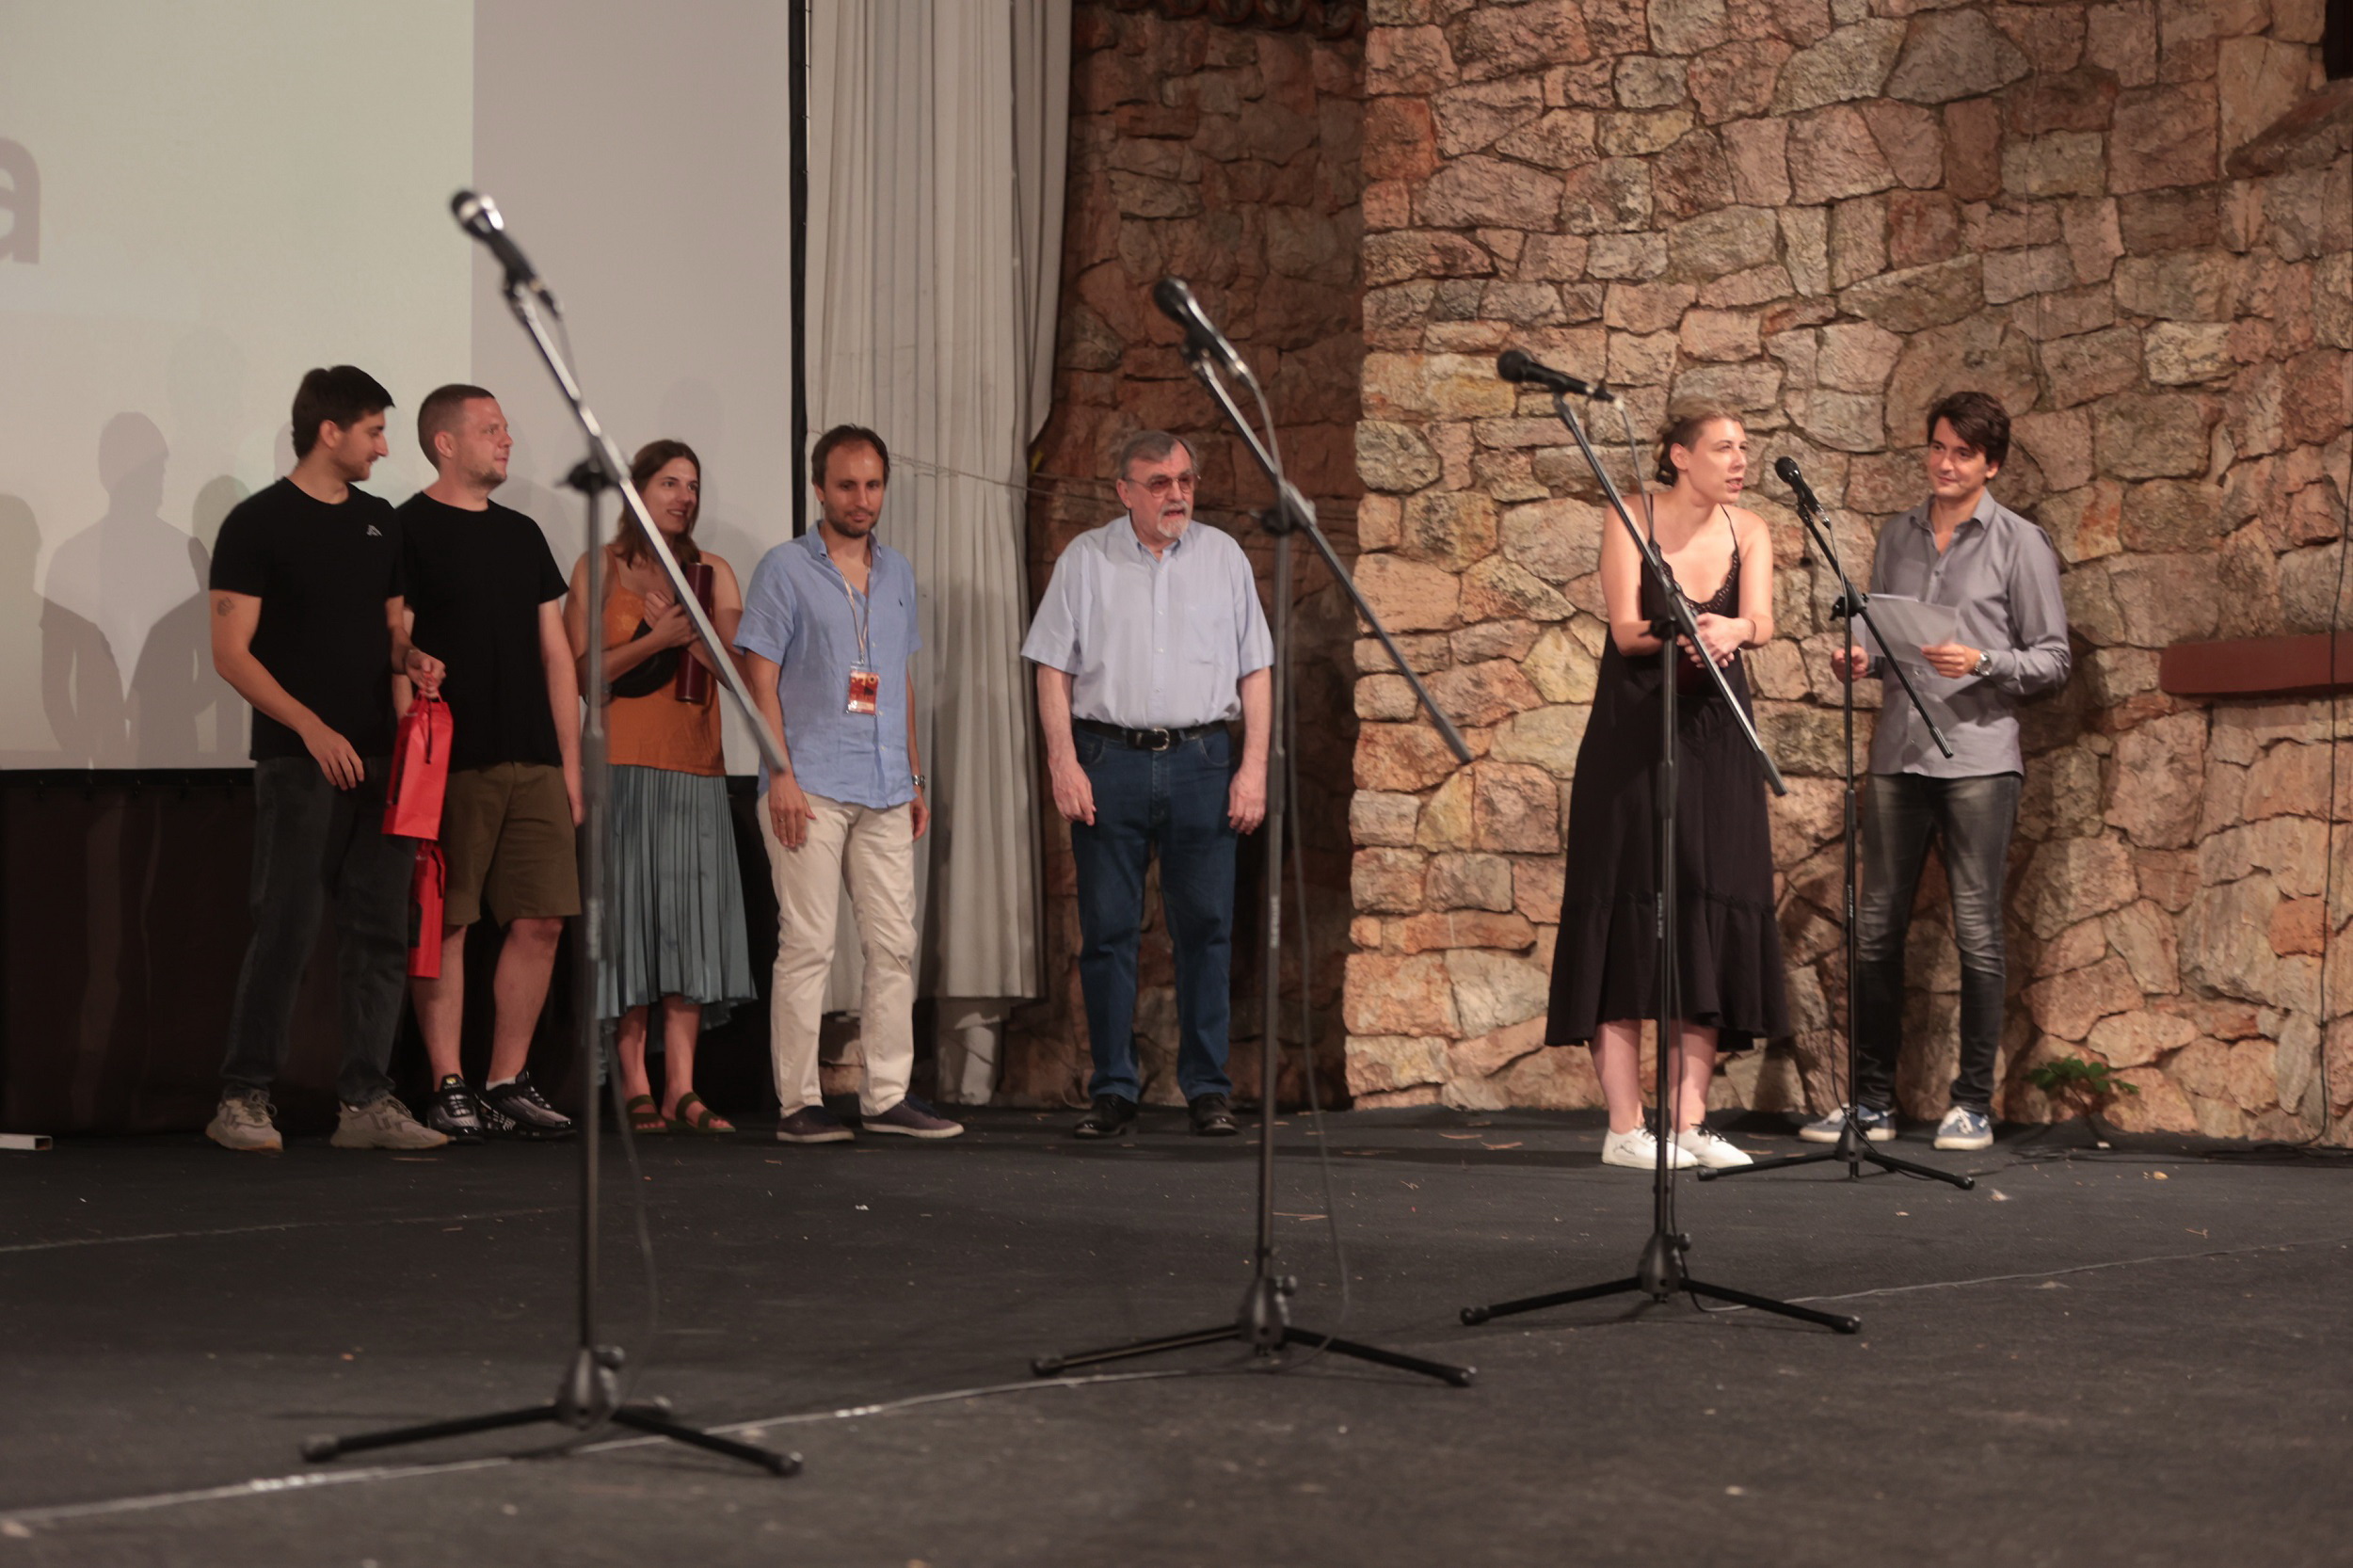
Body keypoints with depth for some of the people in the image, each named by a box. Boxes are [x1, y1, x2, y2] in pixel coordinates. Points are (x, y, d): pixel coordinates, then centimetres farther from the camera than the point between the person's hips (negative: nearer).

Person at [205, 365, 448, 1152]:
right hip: (299, 758, -6)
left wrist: (413, 658, 0)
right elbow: (231, 652, -8)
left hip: (378, 758, 6)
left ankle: (365, 1101, 7)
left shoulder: (380, 522, 16)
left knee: (380, 932, 3)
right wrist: (313, 728, -16)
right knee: (286, 927, -6)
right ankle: (242, 1098, 2)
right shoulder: (258, 522, -4)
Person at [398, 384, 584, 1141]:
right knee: (445, 925, -2)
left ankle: (509, 1082, 12)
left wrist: (570, 763, 13)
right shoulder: (409, 530, -2)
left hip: (534, 763, 6)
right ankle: (449, 1087, 4)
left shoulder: (522, 534, 18)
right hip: (451, 764, -6)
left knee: (540, 921, 3)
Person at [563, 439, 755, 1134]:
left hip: (696, 769, 3)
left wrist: (681, 623, -11)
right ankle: (636, 1089, -2)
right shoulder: (599, 569, 6)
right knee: (629, 919, -5)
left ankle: (681, 1089, -2)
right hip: (623, 764, -3)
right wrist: (656, 639, -11)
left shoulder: (713, 574, 14)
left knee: (691, 923, -2)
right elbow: (582, 672, -2)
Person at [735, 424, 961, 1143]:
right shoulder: (785, 569, 0)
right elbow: (760, 679, -5)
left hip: (885, 789, 6)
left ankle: (887, 1096, 11)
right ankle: (799, 1102, -1)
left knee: (894, 944, 4)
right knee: (807, 943, -6)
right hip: (811, 787, -6)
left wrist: (915, 778, 17)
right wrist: (781, 774, -13)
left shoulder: (897, 573, 17)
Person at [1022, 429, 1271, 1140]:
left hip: (1202, 762, 1)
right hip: (1108, 760, 0)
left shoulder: (1224, 557, 10)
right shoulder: (1085, 559, 7)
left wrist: (1254, 765, 0)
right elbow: (1053, 669, 4)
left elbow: (1256, 670, 9)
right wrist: (1064, 764, -5)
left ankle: (1208, 1088, 7)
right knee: (1107, 929, 1)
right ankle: (1112, 1089, 9)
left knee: (1206, 927, 0)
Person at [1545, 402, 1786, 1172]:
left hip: (1715, 741, 4)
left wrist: (1728, 629, -33)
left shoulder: (1748, 532, 6)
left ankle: (1689, 1120, 7)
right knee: (1628, 914, -6)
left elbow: (1761, 624, -11)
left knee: (1712, 917, 1)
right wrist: (1677, 631, -35)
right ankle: (1625, 1127, -4)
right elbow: (1625, 630, -15)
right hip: (1632, 738, -4)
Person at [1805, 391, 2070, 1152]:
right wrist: (1861, 660, 0)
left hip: (1978, 755, -4)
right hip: (1899, 753, 4)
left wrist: (1982, 663, -17)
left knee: (1977, 932, -2)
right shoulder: (1896, 538, 15)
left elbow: (2053, 658, -1)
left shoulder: (2020, 544, 1)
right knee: (1877, 927, 4)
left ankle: (1974, 1104, 7)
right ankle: (1872, 1101, 12)